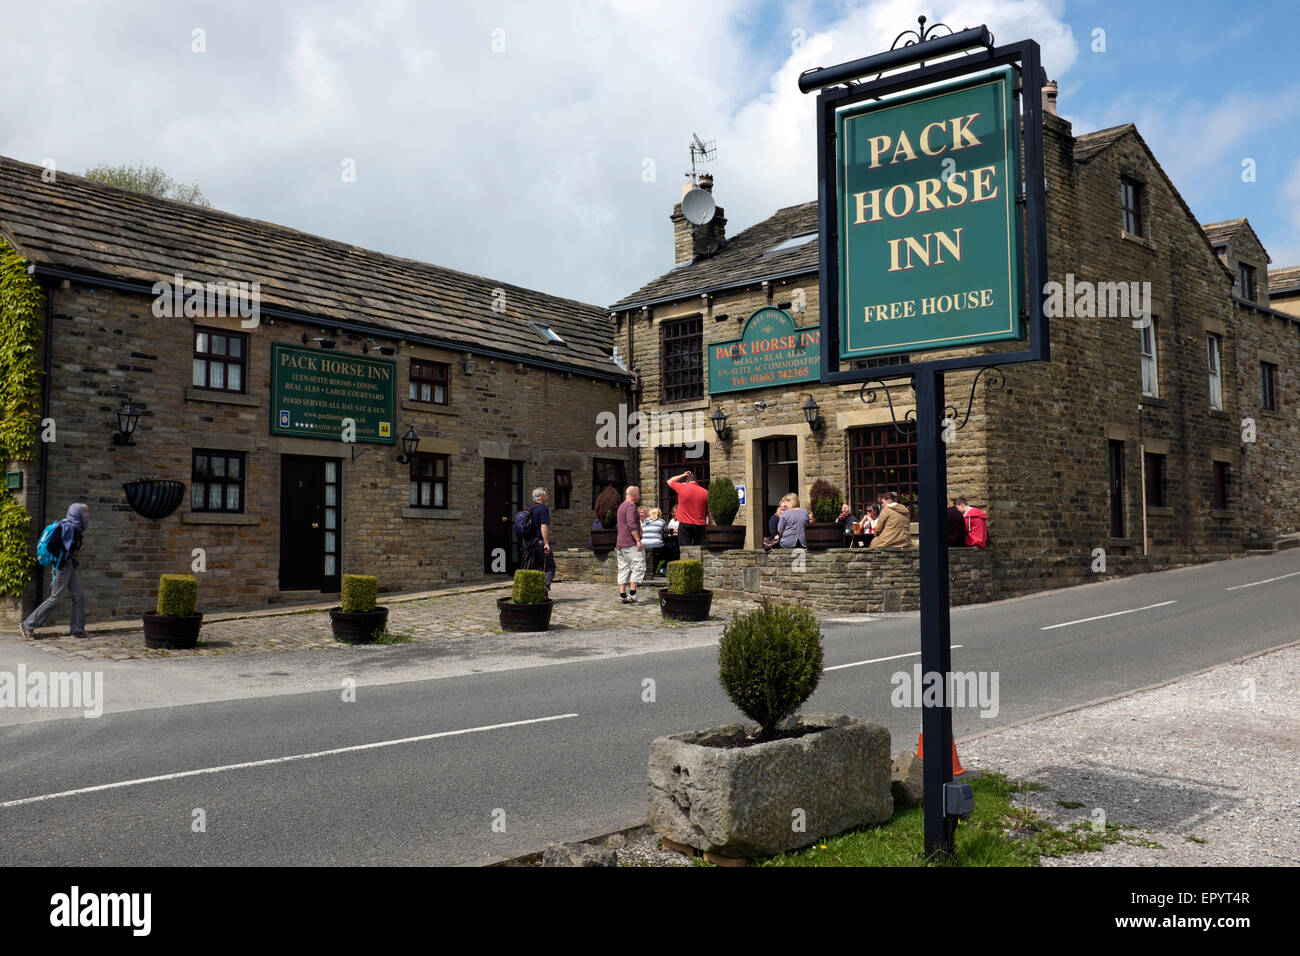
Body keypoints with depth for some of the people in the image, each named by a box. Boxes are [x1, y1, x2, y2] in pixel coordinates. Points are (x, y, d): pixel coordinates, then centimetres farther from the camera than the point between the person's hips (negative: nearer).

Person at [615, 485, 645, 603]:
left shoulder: (621, 506, 22)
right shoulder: (630, 506, -11)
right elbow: (632, 525, -21)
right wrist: (638, 540, -22)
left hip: (620, 544, 10)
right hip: (630, 544, -10)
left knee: (623, 569, 7)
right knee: (638, 566, -8)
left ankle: (622, 594, 4)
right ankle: (632, 593, -13)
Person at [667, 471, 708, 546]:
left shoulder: (682, 488, -3)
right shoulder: (705, 492, 1)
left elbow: (669, 481, 17)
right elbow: (709, 511, 3)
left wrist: (682, 475, 23)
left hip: (684, 524, -1)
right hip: (700, 525, 1)